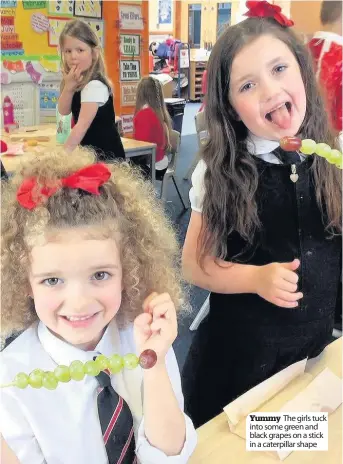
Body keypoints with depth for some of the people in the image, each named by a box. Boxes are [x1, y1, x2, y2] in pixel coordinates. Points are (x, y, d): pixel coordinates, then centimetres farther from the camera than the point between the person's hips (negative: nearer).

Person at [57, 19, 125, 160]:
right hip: (90, 152, 9)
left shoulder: (95, 85, -23)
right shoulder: (79, 81, 6)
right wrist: (68, 86, -14)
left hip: (105, 154, -9)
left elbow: (82, 125, -30)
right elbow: (63, 111, 3)